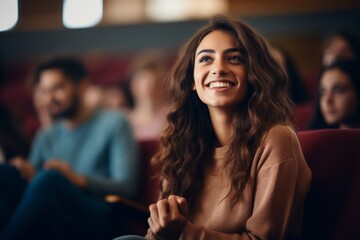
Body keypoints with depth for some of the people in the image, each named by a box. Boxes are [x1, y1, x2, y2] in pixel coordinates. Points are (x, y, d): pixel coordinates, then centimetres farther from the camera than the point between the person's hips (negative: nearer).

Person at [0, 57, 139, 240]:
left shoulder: (113, 124, 10)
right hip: (49, 221, 5)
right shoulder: (46, 137, 25)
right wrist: (28, 176, -8)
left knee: (50, 178, -34)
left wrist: (79, 180, -18)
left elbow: (127, 187, 0)